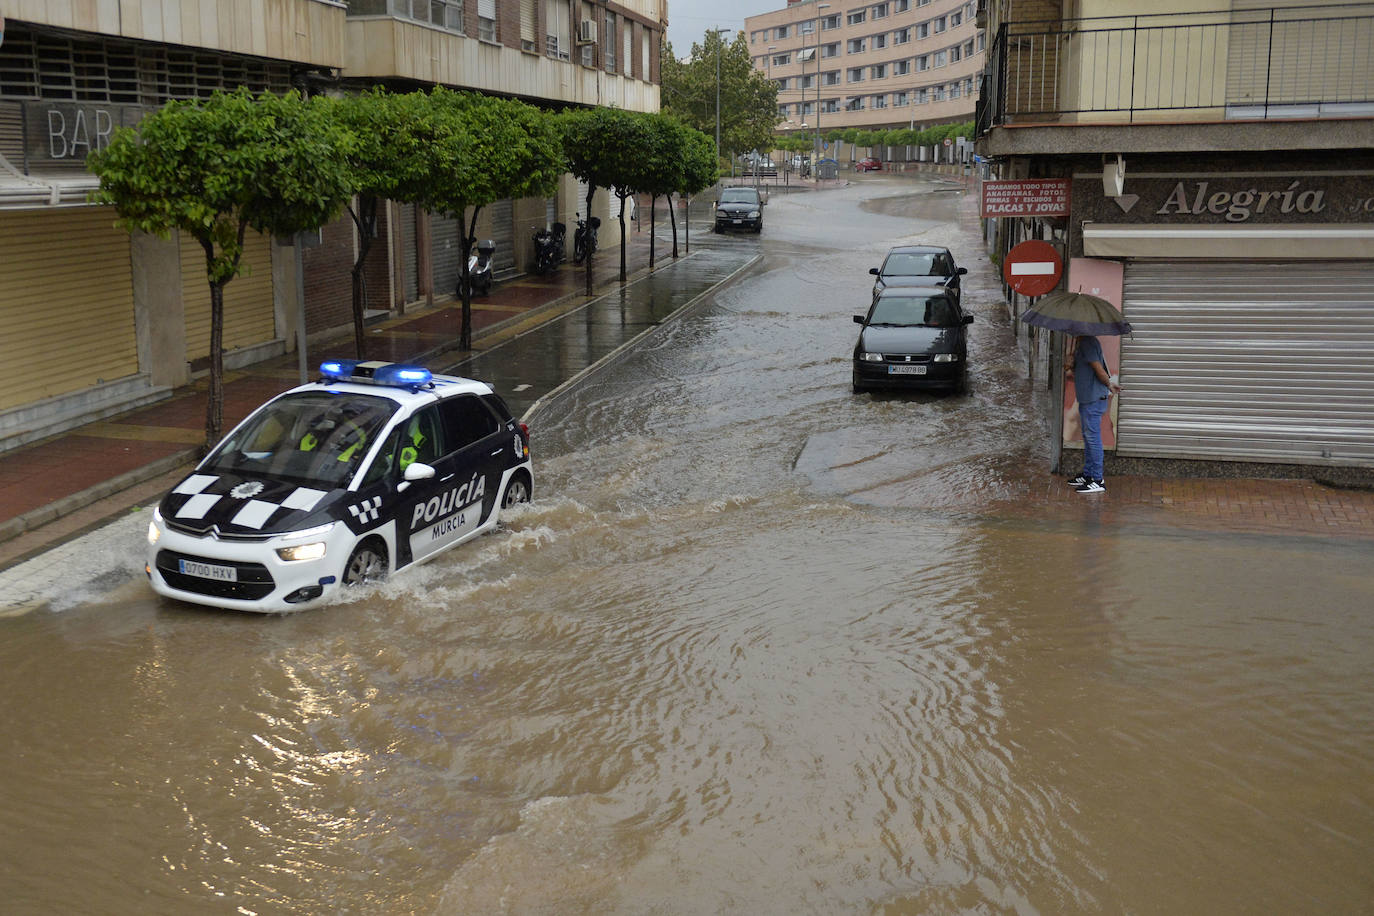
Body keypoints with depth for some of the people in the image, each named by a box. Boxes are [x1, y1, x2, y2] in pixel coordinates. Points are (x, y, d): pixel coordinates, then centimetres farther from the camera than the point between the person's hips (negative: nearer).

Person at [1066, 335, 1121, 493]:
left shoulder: (1088, 343, -17)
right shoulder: (1081, 343, 15)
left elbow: (1099, 369, -19)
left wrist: (1110, 385, -4)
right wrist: (1072, 367, 3)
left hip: (1094, 399, -11)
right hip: (1087, 399, 11)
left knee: (1093, 438, -6)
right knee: (1087, 438, 17)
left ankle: (1097, 481, -3)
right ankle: (1087, 475, 26)